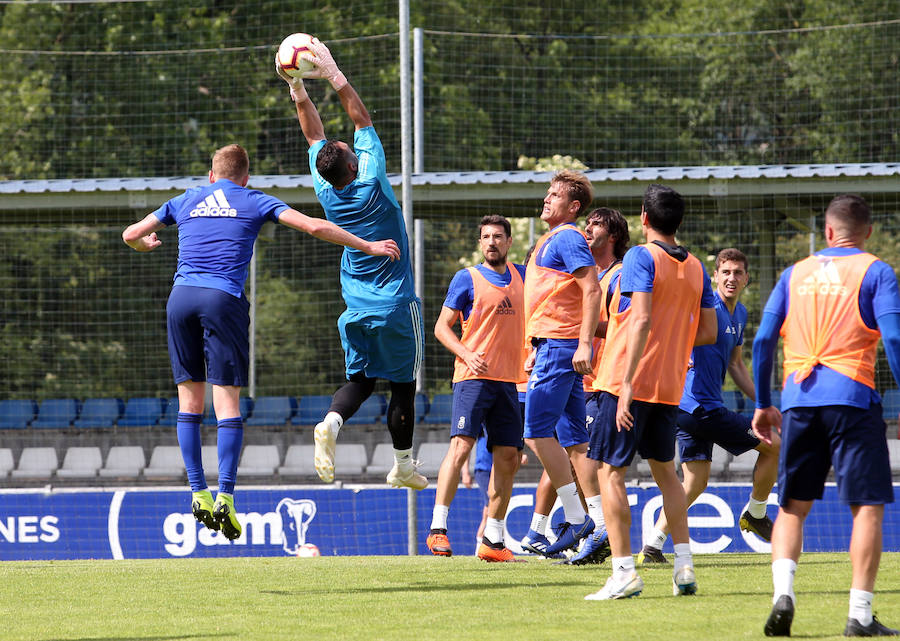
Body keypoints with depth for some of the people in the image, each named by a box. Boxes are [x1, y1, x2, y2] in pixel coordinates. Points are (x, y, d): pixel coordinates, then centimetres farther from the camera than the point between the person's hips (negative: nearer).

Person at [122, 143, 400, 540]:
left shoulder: (184, 202, 20)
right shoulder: (255, 202, 13)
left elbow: (131, 235, 26)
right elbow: (314, 227, 6)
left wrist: (145, 244, 50)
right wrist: (367, 247, 14)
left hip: (182, 296, 3)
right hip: (224, 299, -2)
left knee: (190, 401, 9)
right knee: (227, 400, -2)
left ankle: (198, 493, 2)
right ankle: (225, 496, -12)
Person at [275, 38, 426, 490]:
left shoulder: (327, 193, -6)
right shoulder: (371, 186, -17)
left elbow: (314, 134, 4)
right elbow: (362, 121, -14)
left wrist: (297, 85, 6)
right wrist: (333, 75, -15)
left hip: (356, 309, 4)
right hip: (396, 307, -4)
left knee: (359, 380, 12)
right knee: (402, 384, 7)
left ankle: (331, 423, -18)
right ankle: (402, 465, 12)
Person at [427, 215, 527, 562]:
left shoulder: (521, 276, 15)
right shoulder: (468, 279, 1)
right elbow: (442, 326, -1)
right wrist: (466, 354, -16)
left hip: (508, 379, 6)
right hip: (473, 377, -6)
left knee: (508, 458, 3)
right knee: (461, 445, -20)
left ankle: (492, 541, 11)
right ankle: (438, 530, -20)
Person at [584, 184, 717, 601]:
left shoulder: (641, 257, -9)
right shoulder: (695, 268, 10)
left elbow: (642, 319, -20)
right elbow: (708, 332, 11)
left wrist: (628, 381, -22)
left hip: (630, 381, -7)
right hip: (670, 386, 7)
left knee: (610, 471, -2)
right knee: (665, 470, 19)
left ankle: (624, 571, -10)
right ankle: (684, 566, 13)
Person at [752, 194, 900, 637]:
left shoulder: (795, 274, 14)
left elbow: (763, 340, 12)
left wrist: (762, 404, 19)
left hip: (798, 401, 3)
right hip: (851, 398, -3)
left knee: (792, 506, 11)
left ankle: (782, 592, -11)